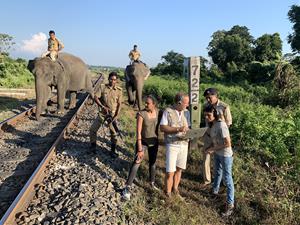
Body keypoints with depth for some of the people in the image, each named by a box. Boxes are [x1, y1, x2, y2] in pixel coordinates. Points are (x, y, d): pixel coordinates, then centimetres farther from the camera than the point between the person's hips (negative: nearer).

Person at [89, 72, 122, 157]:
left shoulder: (119, 90, -3)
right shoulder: (102, 87, -3)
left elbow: (119, 104, -2)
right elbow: (95, 97, -9)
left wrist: (117, 115, -12)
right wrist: (103, 107, -20)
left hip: (113, 114, -1)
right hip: (103, 112, 1)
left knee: (114, 132, 0)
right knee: (93, 129, 0)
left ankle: (113, 150, 18)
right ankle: (93, 146, 22)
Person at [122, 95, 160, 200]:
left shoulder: (157, 112, -8)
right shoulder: (141, 114, -22)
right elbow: (138, 132, -22)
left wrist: (158, 139, 11)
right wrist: (140, 149, -23)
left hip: (154, 142, 5)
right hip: (143, 142, -4)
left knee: (153, 162, 19)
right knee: (136, 163, -6)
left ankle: (152, 182, 40)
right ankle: (128, 187, 4)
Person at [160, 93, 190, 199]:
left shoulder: (186, 112, 7)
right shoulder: (168, 111, -9)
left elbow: (187, 127, 14)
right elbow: (162, 128, -13)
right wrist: (178, 129, -21)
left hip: (184, 144, 5)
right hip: (172, 145, -5)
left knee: (179, 169, 14)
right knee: (170, 172, -1)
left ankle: (175, 189, 33)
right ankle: (168, 193, 19)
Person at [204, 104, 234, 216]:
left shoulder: (221, 125, -27)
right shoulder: (212, 124, -2)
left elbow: (228, 144, -27)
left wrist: (213, 149, -20)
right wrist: (209, 147, -4)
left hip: (225, 155, -9)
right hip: (217, 154, 9)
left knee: (227, 179, 2)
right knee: (217, 172, 29)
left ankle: (230, 204, 16)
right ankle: (215, 190, 53)